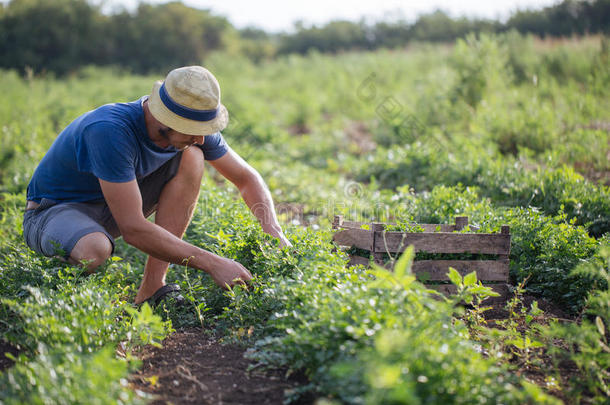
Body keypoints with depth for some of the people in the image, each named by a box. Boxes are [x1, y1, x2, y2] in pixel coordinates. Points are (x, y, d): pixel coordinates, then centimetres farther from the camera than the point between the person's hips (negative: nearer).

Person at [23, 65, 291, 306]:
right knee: (94, 251, -42)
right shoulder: (109, 131, -35)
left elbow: (246, 177, 0)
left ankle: (151, 288, -16)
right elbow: (134, 229, -36)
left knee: (191, 158, -17)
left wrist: (273, 232, -17)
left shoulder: (192, 126, -14)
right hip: (54, 211, -6)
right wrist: (213, 264, -35)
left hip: (112, 210, 7)